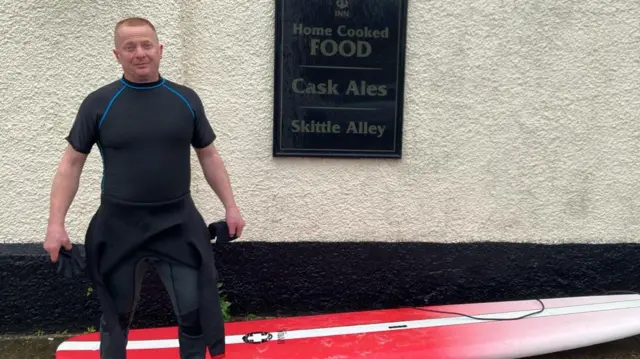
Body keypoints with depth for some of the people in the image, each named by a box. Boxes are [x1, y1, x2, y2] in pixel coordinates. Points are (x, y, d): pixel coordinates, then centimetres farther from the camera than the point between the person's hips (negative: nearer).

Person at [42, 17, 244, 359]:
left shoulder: (186, 99, 2)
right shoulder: (98, 103, -3)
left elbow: (209, 156, 9)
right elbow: (71, 163, 1)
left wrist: (230, 206, 5)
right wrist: (56, 222, -6)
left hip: (179, 225, 1)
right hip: (119, 228, 0)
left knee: (196, 312, 4)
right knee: (116, 315, 16)